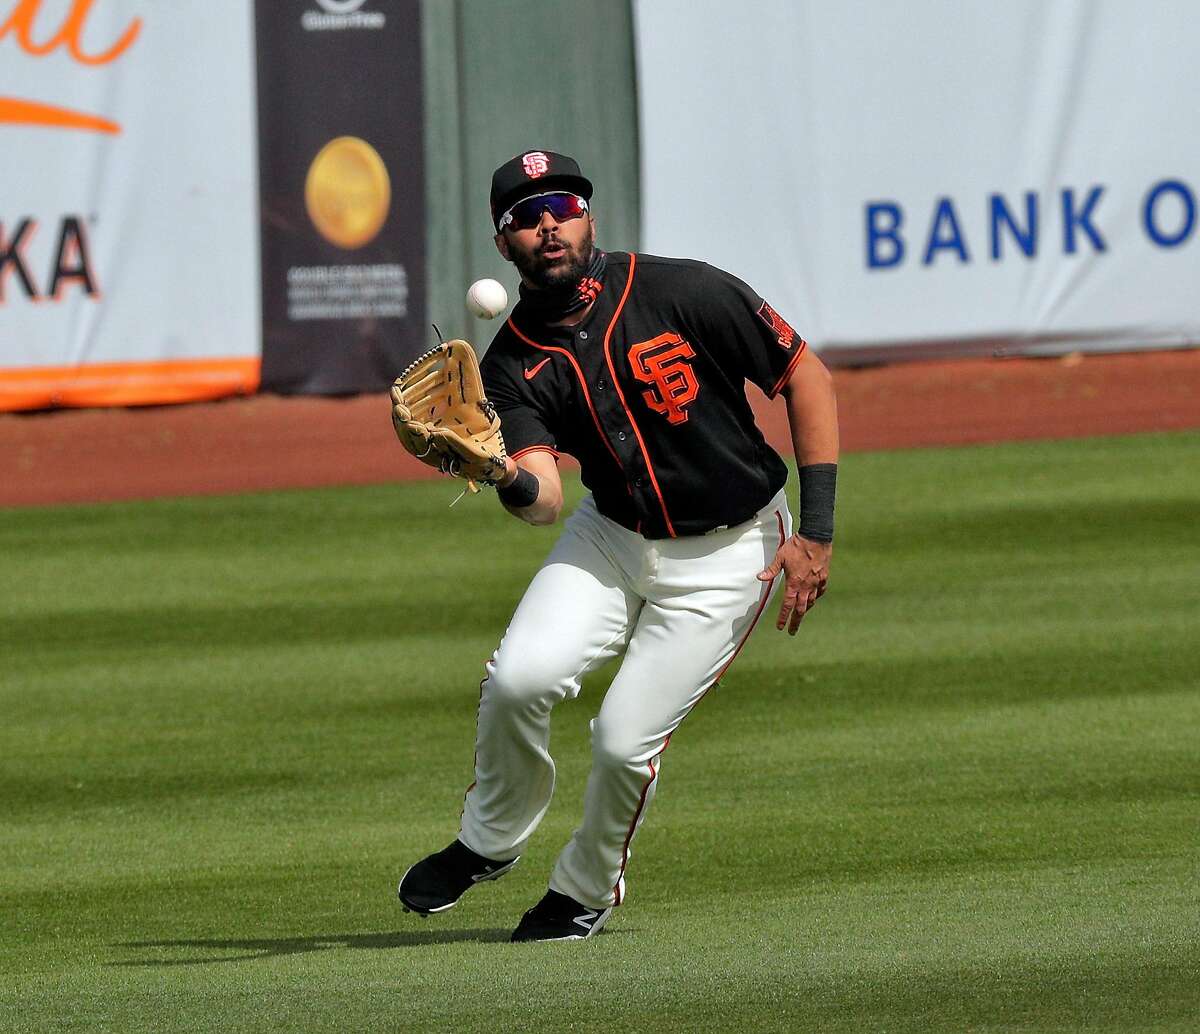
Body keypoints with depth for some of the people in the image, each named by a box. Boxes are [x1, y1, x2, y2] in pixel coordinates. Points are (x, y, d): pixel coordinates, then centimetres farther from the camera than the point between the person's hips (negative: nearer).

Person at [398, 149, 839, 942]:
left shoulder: (681, 294, -19)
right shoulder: (514, 364, -9)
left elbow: (807, 376, -11)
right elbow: (544, 501, -22)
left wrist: (816, 531, -15)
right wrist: (511, 481, -48)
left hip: (725, 555, -3)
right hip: (613, 537, 3)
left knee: (626, 740, -11)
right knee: (520, 677, -20)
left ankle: (587, 889, 20)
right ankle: (490, 842, 9)